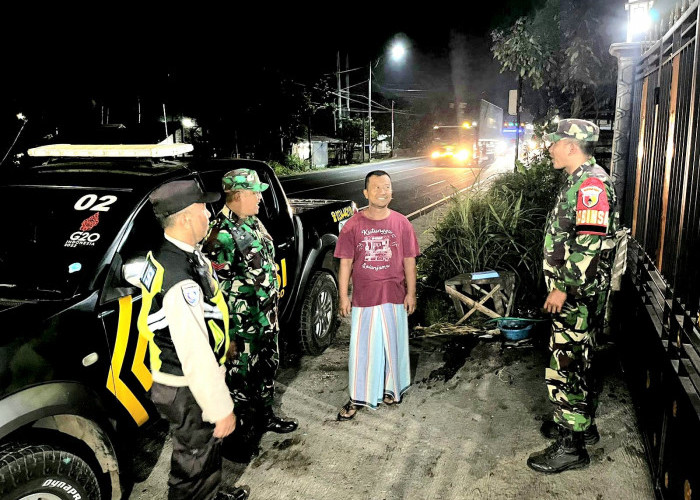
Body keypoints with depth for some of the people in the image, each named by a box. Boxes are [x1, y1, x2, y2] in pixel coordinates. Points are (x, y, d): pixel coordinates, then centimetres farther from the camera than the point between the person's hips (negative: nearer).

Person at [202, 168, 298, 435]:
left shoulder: (253, 222, 6)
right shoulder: (222, 234, -22)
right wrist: (229, 332, -19)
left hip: (267, 316, 9)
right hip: (244, 323, -9)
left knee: (268, 364, 22)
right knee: (242, 372, 7)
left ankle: (267, 414, 42)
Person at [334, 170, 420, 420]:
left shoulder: (402, 223, 0)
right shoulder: (353, 225, -4)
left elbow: (409, 260, 4)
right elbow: (345, 262, -2)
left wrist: (411, 293, 1)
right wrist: (343, 296, -4)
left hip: (394, 296, 1)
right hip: (363, 296, -1)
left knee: (393, 344, 14)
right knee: (362, 348, 6)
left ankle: (392, 388, 34)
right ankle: (358, 397, 18)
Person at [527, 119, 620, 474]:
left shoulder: (591, 183, -18)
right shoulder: (579, 181, 15)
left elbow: (589, 244, -26)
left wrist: (563, 288, -22)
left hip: (578, 297, -11)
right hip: (572, 294, 11)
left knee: (566, 368, -3)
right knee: (575, 362, 21)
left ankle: (571, 447, 9)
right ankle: (583, 426, 36)